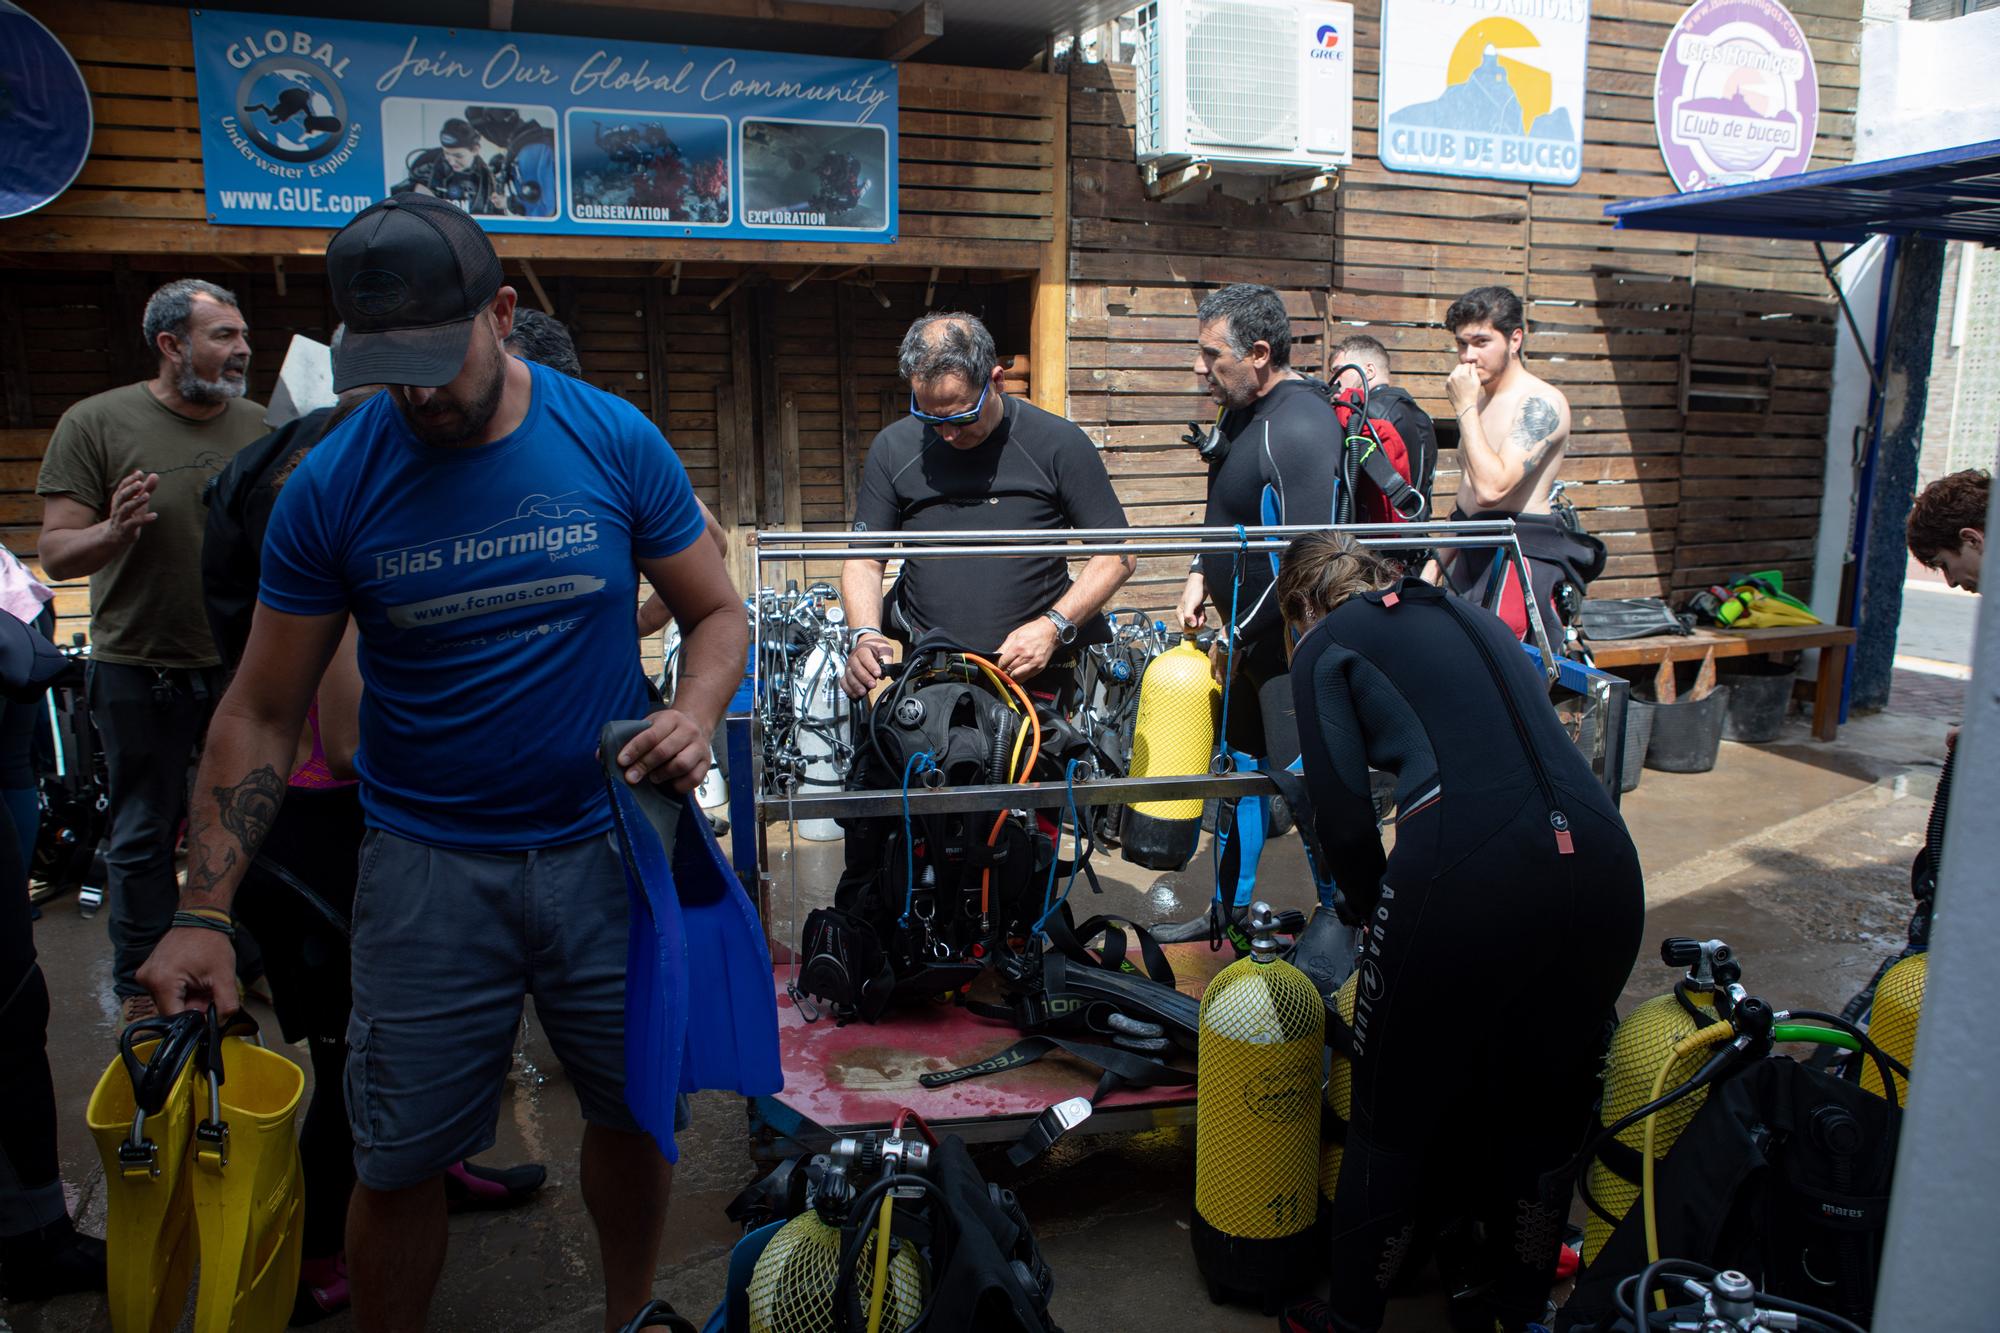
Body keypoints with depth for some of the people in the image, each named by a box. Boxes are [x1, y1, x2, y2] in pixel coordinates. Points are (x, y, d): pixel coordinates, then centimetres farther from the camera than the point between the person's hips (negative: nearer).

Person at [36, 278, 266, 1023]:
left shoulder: (258, 427, 4)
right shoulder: (96, 423, -7)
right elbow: (56, 554, -8)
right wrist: (113, 530, -28)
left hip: (243, 662, 3)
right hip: (141, 667, -3)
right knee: (144, 837, 10)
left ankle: (247, 961, 31)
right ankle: (142, 983, 27)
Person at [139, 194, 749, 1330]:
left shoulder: (615, 442, -5)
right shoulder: (331, 486, -5)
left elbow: (718, 611, 3)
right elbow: (262, 714, -2)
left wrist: (696, 712, -18)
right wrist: (203, 916, -8)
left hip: (608, 844, 1)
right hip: (427, 864, 0)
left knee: (638, 1111, 14)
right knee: (400, 1162, 6)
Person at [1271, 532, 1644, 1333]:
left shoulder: (1328, 644, 11)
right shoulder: (1473, 617, 28)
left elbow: (1344, 819, 2)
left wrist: (1379, 916, 20)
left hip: (1468, 877, -6)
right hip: (1603, 870, 6)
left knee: (1393, 1124, 15)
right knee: (1541, 1117, 24)